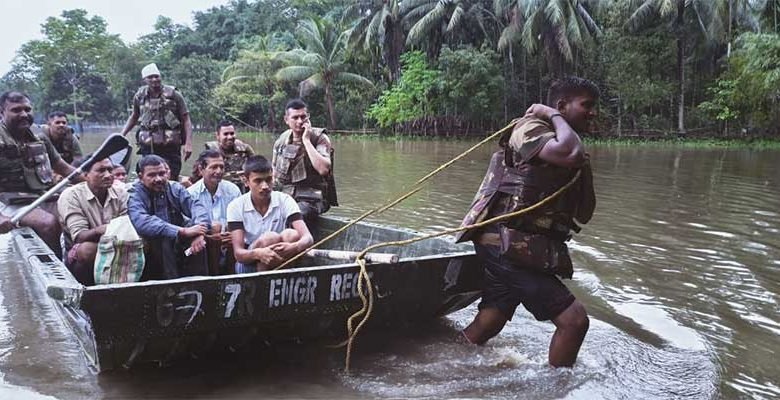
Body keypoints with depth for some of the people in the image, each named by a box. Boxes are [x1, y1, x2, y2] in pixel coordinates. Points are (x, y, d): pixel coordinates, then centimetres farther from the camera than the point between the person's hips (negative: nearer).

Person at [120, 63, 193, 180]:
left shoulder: (173, 94, -3)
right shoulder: (140, 96, 7)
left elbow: (186, 120, -3)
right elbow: (134, 117, 23)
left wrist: (188, 143, -12)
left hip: (170, 148, -3)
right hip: (147, 147, 3)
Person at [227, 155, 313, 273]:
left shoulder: (285, 201, -8)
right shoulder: (236, 207, -8)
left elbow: (308, 238, -19)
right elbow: (238, 253, -16)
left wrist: (294, 247, -44)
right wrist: (258, 253, -40)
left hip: (282, 264, 2)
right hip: (249, 263, -2)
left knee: (292, 234, -28)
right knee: (271, 238, -30)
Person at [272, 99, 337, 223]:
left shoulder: (319, 138, -3)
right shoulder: (281, 140, 11)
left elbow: (323, 170, -21)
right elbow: (274, 170, 24)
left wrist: (306, 140, -16)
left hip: (311, 198, -4)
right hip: (283, 195, 5)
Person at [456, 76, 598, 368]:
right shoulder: (530, 128, -6)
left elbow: (584, 215, 18)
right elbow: (570, 154, -29)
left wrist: (584, 170, 4)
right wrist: (555, 118, -10)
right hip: (508, 246, -10)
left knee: (486, 326, 14)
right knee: (573, 320, -8)